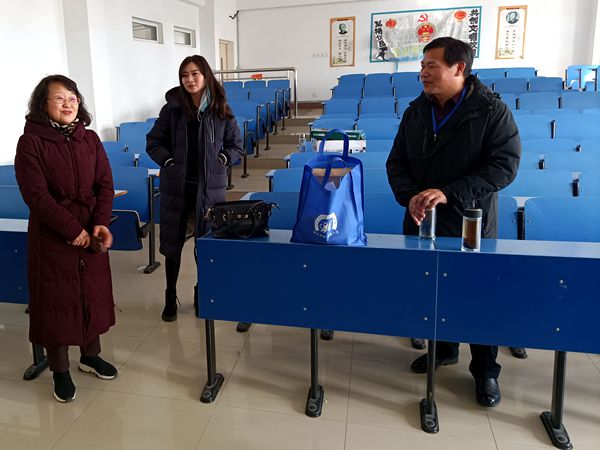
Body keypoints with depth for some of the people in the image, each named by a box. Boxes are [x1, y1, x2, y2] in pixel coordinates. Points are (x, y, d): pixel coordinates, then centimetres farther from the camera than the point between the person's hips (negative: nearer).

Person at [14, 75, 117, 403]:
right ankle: (60, 371, 21)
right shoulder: (31, 142, -7)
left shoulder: (90, 139, 6)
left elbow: (105, 185, 1)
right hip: (51, 235, -4)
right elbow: (36, 195, -14)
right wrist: (72, 229, -18)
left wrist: (101, 223, -13)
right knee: (56, 297, 5)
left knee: (94, 292, 13)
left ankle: (90, 355, 34)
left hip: (91, 232, 4)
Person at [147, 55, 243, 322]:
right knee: (172, 242, 8)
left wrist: (220, 161, -4)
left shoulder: (221, 111, 0)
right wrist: (168, 162, -6)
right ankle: (170, 298, 24)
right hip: (176, 185, 0)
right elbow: (153, 142, 6)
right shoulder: (172, 108, 0)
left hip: (210, 187, 0)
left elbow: (235, 145, 9)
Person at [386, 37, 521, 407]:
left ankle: (485, 370, 29)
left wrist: (449, 193, -26)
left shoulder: (491, 110, -12)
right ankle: (444, 348, 41)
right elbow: (397, 163, 4)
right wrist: (409, 196, -16)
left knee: (479, 295, 9)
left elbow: (504, 165, -17)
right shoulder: (416, 112, 3)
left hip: (471, 224, -4)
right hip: (422, 221, 5)